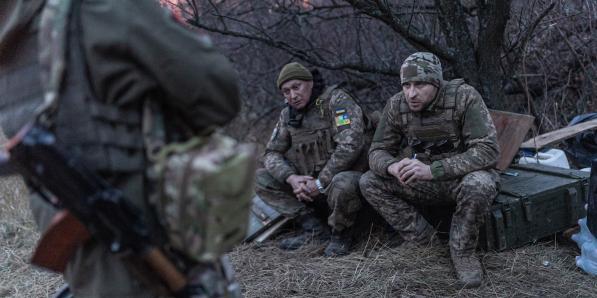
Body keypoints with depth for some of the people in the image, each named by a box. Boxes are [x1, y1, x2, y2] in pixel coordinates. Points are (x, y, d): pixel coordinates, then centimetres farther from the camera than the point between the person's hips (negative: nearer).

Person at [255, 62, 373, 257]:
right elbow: (272, 153, 6)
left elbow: (350, 144, -27)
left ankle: (340, 234, -10)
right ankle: (313, 229, -5)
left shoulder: (336, 99, -14)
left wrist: (321, 183, -24)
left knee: (343, 184, -42)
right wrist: (291, 178, -15)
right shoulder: (288, 114, 7)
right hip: (308, 182, 7)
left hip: (346, 173, -6)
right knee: (260, 179, -4)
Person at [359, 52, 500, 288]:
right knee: (370, 182, -13)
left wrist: (432, 169, -39)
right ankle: (425, 242, -5)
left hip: (462, 177, -4)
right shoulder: (396, 105, -10)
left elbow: (487, 151, -29)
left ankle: (463, 252, -11)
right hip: (421, 182, 4)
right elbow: (377, 151, -5)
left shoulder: (464, 97, -23)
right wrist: (393, 166, -32)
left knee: (479, 185, -38)